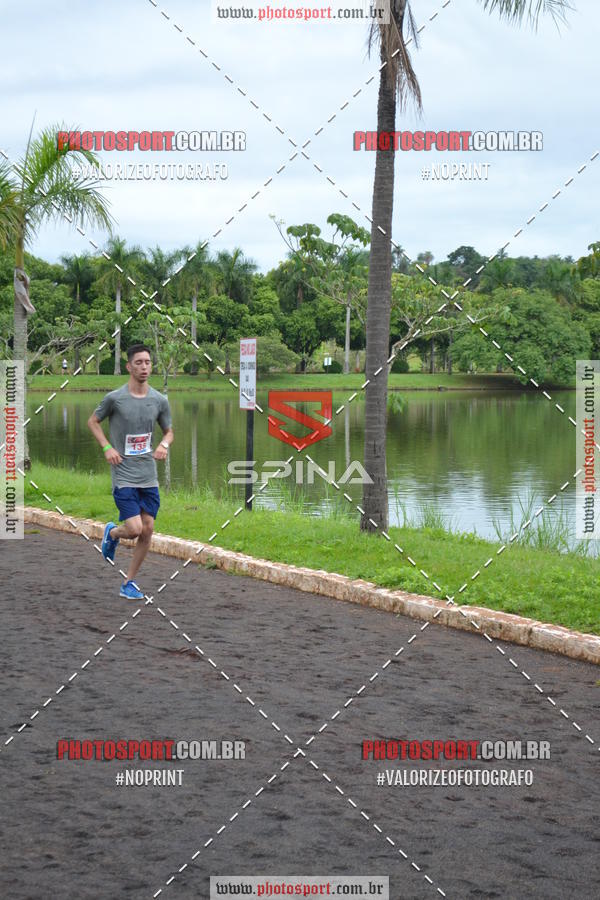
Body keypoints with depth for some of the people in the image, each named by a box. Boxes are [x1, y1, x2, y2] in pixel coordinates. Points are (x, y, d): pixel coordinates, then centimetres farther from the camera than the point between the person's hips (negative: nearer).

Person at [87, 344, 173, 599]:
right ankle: (112, 533, 23)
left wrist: (164, 444, -6)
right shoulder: (114, 398, -8)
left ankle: (129, 583, 18)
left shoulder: (160, 401, 2)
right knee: (135, 529, -14)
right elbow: (92, 421, 7)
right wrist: (107, 447, -6)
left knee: (148, 530, 3)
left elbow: (168, 431, 17)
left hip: (149, 478, 4)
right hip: (123, 477, -4)